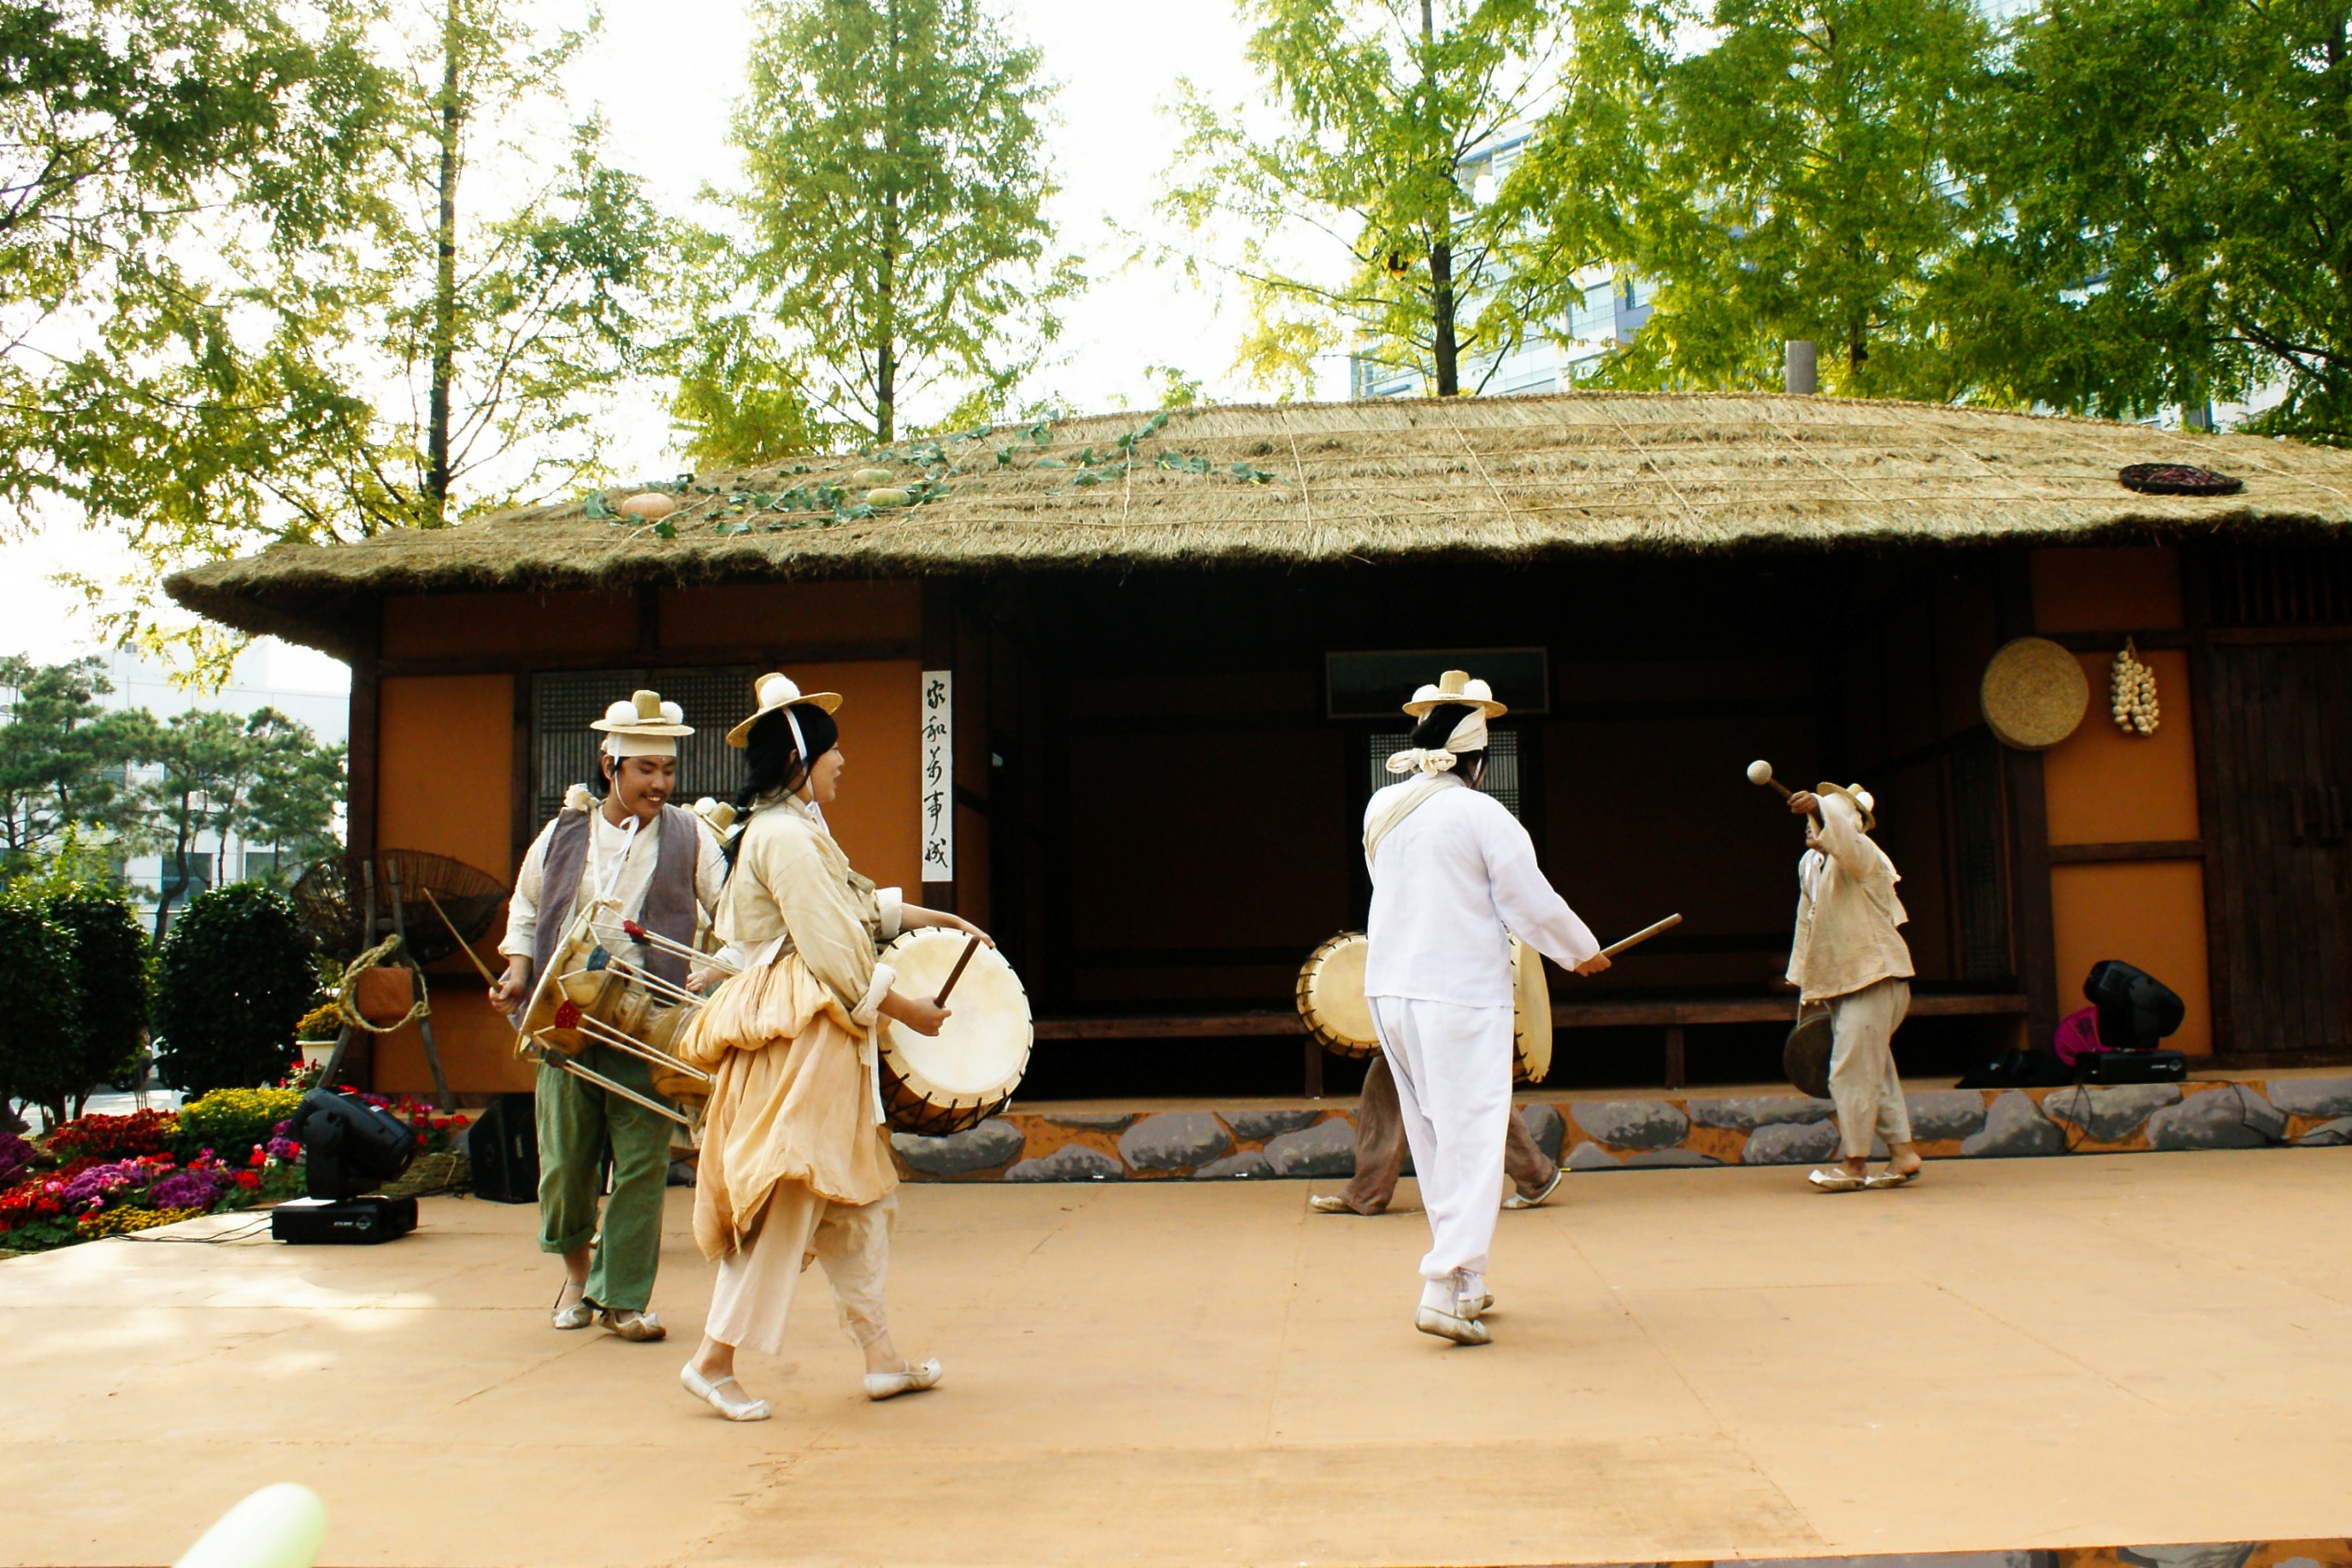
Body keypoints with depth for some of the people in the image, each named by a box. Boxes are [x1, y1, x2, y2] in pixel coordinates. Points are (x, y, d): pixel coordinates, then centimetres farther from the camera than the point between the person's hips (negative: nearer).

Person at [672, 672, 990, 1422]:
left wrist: (939, 918, 30)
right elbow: (833, 951, -19)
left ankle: (881, 1358, 19)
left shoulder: (798, 831, 16)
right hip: (798, 1035, -10)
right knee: (785, 1199, -6)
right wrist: (905, 1009, -10)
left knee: (854, 1198, 12)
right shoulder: (785, 837, -16)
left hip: (824, 1039, 10)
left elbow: (859, 903, 30)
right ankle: (714, 1361, 3)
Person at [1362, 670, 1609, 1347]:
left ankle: (1466, 1284, 23)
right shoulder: (1482, 815, -11)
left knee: (1432, 1138, 15)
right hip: (1461, 995, -7)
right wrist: (1583, 953, 11)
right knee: (1471, 1138, -2)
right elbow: (1532, 904, -7)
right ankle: (1444, 1287, -9)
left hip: (1389, 990, 7)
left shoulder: (1381, 811, 7)